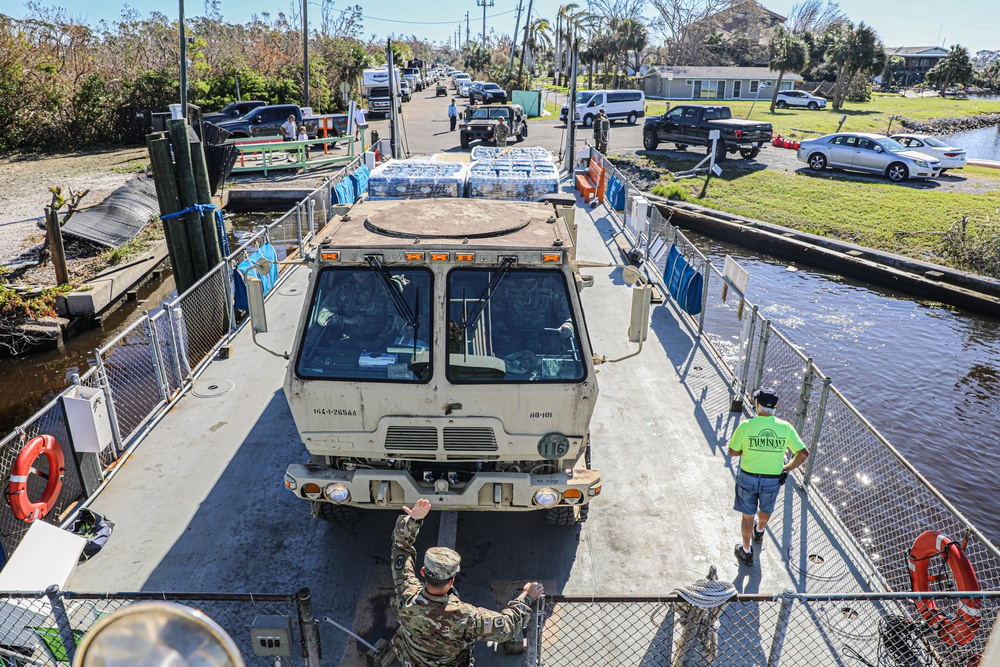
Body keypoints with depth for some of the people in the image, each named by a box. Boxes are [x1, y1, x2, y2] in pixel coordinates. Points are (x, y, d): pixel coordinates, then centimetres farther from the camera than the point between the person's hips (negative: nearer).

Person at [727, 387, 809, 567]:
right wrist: (787, 468, 3)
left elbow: (732, 452, -10)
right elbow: (803, 453, -11)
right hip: (773, 480, 3)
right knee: (766, 510, 31)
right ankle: (759, 532, 60)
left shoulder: (746, 426, -19)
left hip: (748, 478, -2)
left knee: (748, 515, 16)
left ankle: (746, 552, 30)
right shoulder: (785, 427, -14)